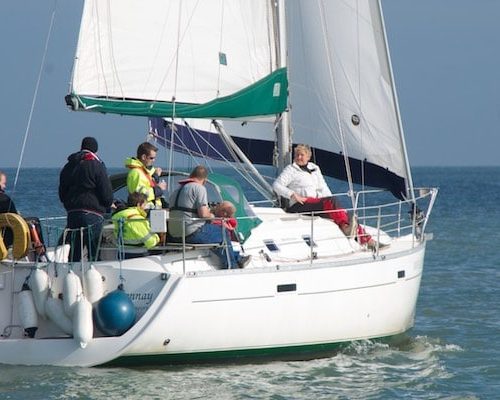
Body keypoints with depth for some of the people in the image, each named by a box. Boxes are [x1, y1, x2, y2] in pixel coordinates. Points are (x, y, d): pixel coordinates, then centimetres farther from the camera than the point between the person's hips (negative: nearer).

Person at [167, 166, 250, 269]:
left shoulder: (176, 190, 17)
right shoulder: (199, 188, -10)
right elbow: (203, 214, -18)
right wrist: (211, 216, 5)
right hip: (192, 234, -9)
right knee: (223, 233, 13)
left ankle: (237, 258, 37)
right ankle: (231, 267, 23)